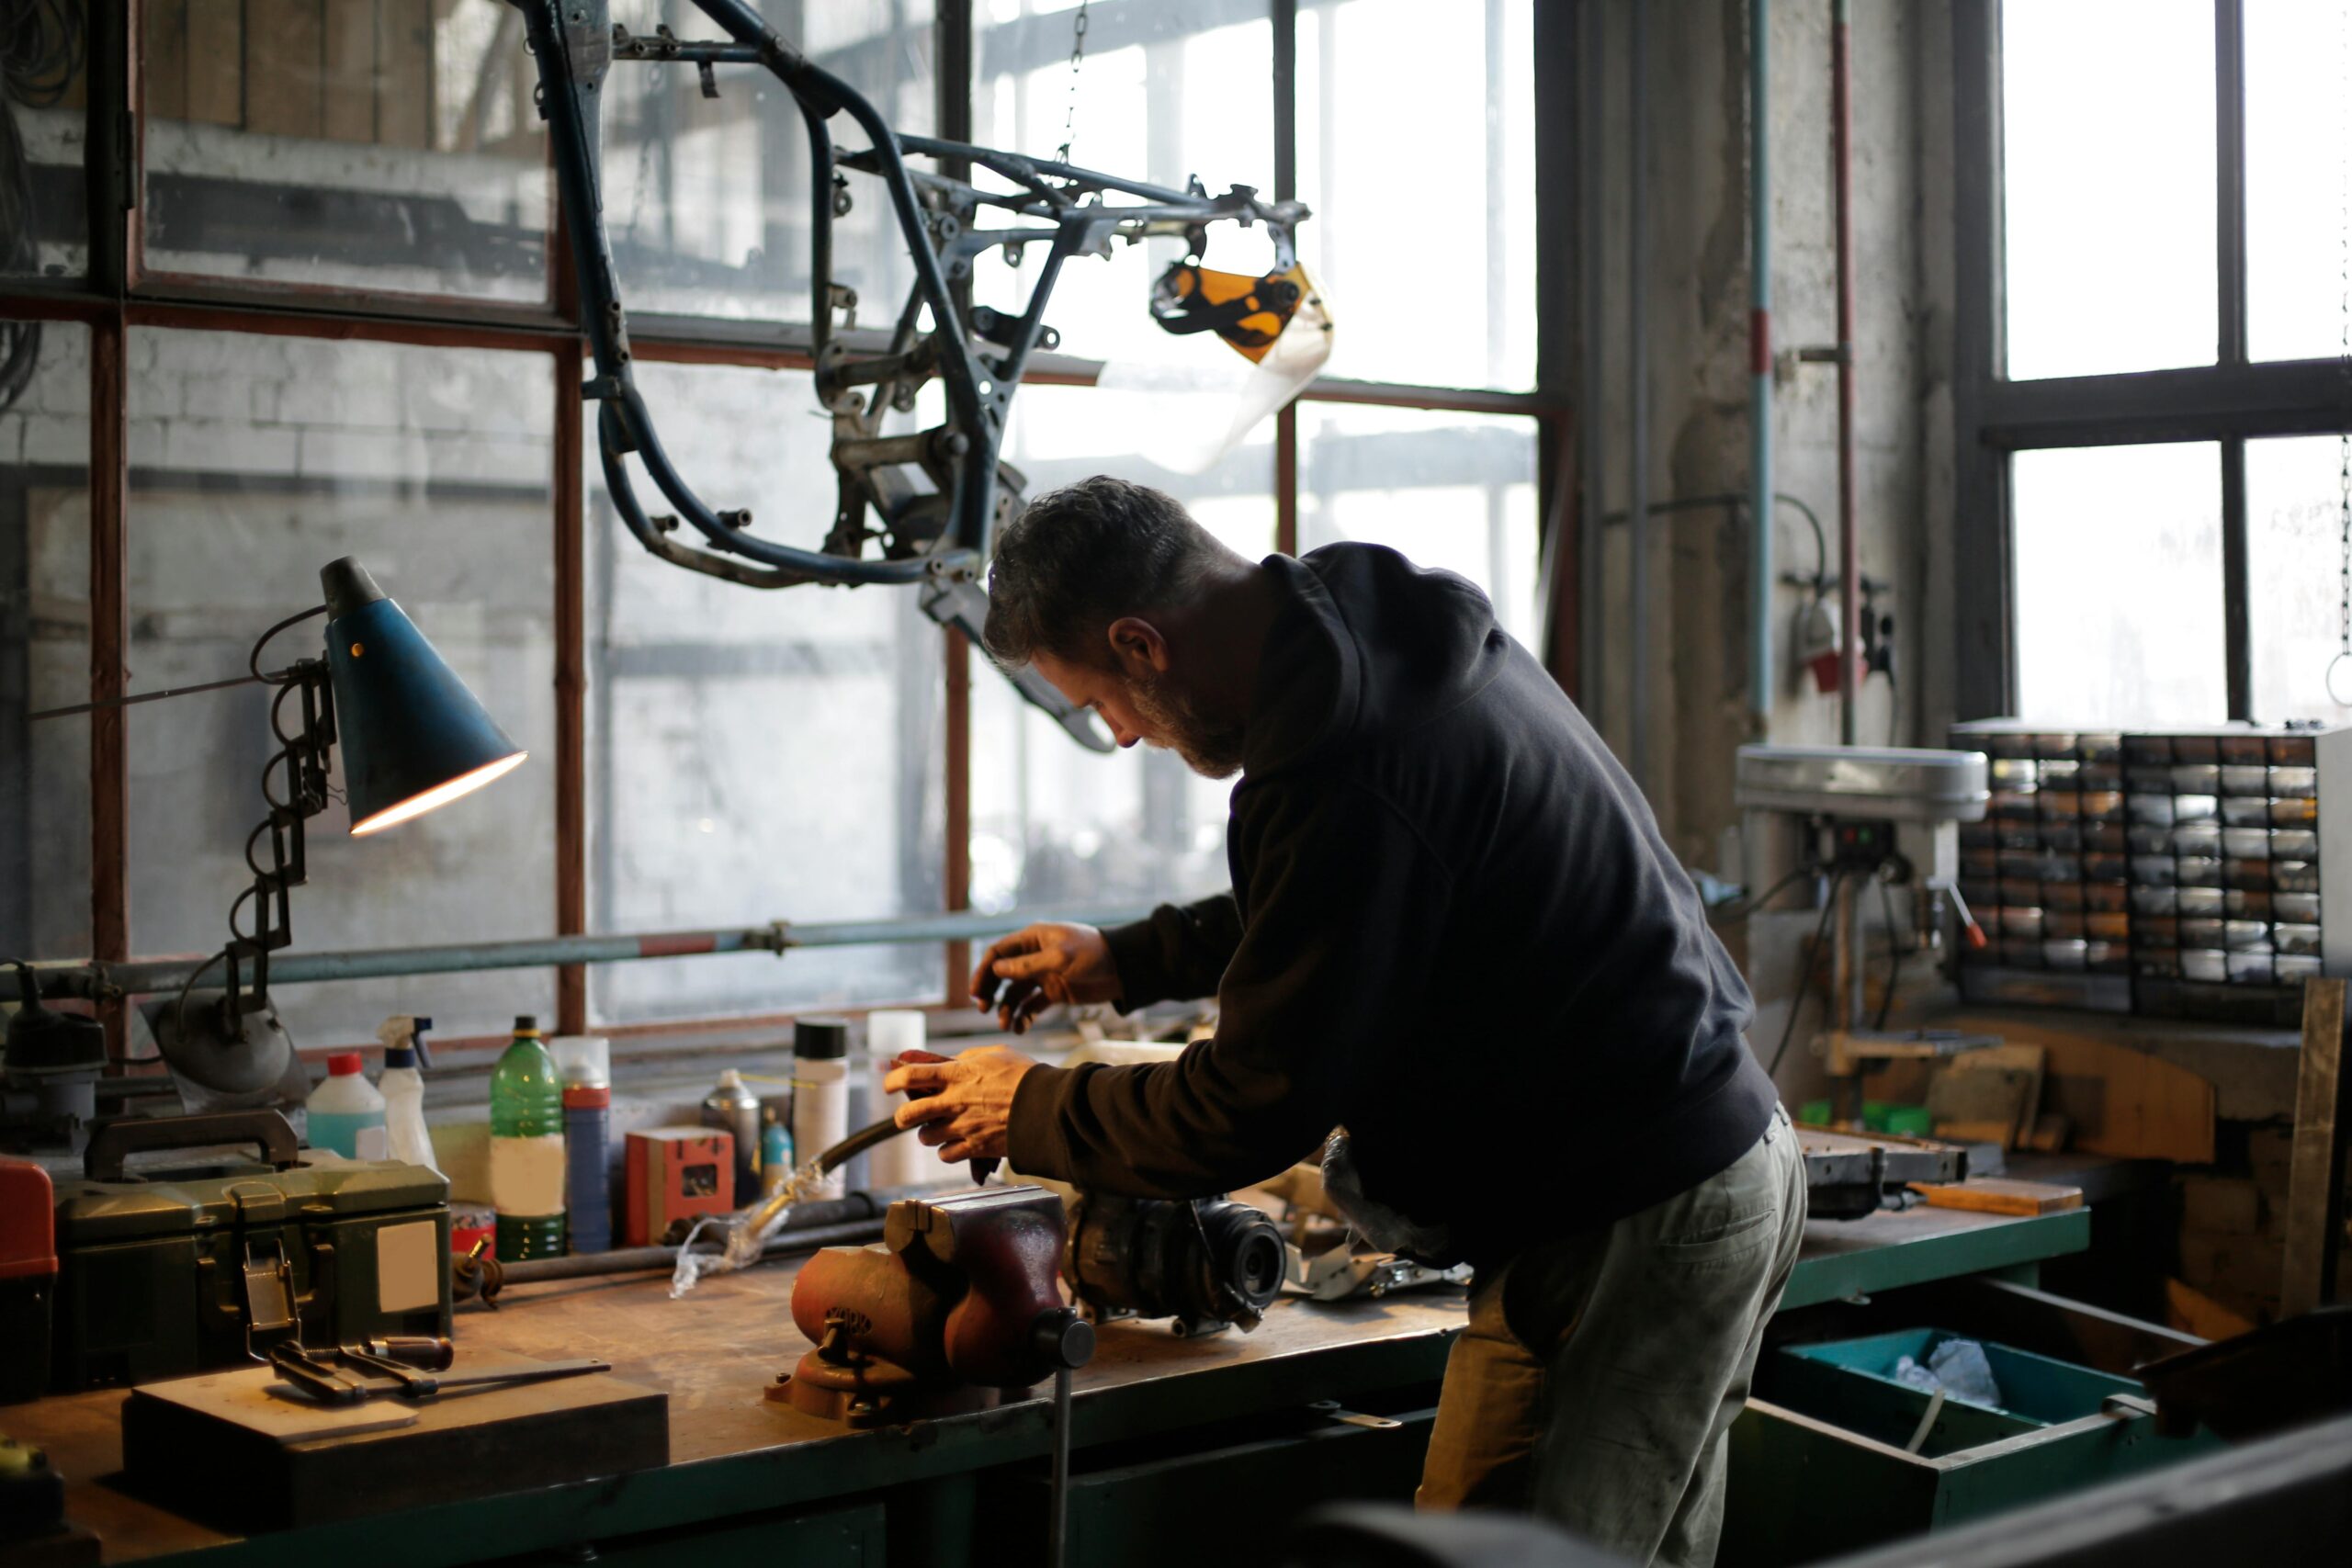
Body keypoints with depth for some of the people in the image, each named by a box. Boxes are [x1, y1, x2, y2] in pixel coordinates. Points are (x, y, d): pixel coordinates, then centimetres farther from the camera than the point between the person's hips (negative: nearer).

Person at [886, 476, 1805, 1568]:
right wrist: (1131, 959, 23)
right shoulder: (1398, 636, 7)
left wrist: (1027, 1111, -2)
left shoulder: (1345, 773, -26)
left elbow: (1253, 1111, -18)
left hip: (1625, 1224, -10)